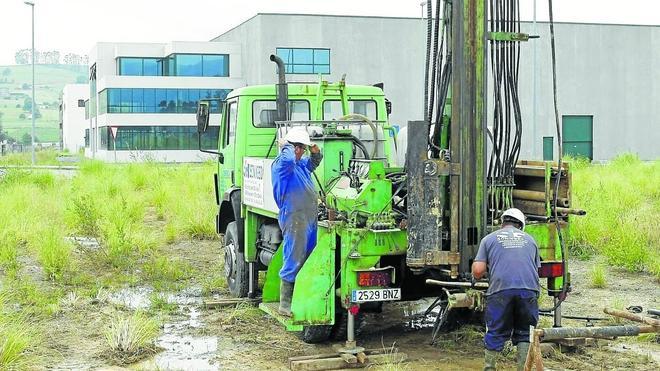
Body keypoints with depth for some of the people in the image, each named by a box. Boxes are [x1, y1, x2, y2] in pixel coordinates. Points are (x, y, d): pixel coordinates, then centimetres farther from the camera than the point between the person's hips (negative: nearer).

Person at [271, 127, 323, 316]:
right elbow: (288, 159, -34)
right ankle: (285, 304, -2)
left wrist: (315, 152, 14)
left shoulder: (301, 164, 16)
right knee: (293, 263, -7)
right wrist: (287, 146, -13)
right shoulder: (281, 164, -10)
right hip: (294, 220, -10)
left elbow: (313, 162, 36)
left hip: (310, 220, 10)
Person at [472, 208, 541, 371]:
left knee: (495, 334, 10)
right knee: (524, 334, 12)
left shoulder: (489, 239, 15)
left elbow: (477, 271, 6)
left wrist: (481, 275, 28)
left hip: (500, 291, -1)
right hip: (528, 290, 2)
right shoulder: (529, 239, 23)